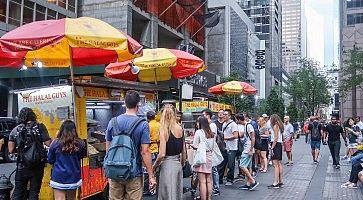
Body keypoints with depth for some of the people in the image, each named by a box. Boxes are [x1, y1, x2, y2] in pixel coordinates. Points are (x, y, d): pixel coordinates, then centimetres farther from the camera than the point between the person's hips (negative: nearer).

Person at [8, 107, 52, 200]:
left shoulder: (15, 130, 1)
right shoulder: (40, 127, -7)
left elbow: (11, 150, -1)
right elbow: (48, 143, -14)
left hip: (22, 166, 1)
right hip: (38, 165, -1)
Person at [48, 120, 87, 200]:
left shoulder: (55, 143, -11)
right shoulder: (80, 144, -7)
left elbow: (50, 160, 1)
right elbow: (83, 155, 13)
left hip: (59, 177, -3)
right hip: (74, 177, 3)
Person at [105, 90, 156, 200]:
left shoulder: (112, 122, -1)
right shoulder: (143, 125, -12)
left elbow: (108, 148, 6)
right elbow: (145, 152, -14)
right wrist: (151, 176, -8)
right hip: (134, 174, -3)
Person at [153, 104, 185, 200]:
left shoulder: (164, 129, -13)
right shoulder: (180, 129, 3)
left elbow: (162, 154, -17)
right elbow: (184, 152, 10)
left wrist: (154, 166, -2)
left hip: (167, 165, -6)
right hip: (178, 164, 6)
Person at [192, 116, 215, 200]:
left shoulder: (199, 132, -9)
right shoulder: (211, 133, 8)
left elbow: (195, 146, -10)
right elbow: (212, 146, 13)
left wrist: (191, 144, 9)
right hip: (209, 156, 6)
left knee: (202, 182, -4)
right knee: (208, 181, 12)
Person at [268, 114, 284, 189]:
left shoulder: (275, 126, -10)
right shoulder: (279, 126, 16)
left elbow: (276, 138, -17)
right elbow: (279, 137, 12)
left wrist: (272, 147, -19)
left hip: (276, 144, -10)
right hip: (279, 144, 10)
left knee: (275, 164, -12)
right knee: (279, 164, 14)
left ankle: (275, 183, -14)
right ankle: (280, 182, 20)